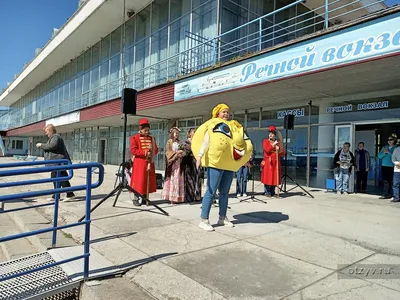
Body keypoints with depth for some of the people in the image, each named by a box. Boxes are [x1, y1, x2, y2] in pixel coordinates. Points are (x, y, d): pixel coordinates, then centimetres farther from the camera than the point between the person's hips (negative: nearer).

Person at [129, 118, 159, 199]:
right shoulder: (134, 138, -2)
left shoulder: (152, 138, 13)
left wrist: (151, 149, -10)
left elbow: (156, 150, 13)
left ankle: (146, 198, 18)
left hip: (149, 163, 5)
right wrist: (145, 153, -17)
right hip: (139, 163, -5)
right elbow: (133, 150, -10)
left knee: (148, 181, 7)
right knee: (138, 181, -4)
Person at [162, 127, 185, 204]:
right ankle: (171, 197, -6)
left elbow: (183, 152, 13)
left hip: (178, 163, 4)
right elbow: (168, 152, -5)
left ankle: (177, 197, 1)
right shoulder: (169, 142, 5)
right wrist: (176, 152, -15)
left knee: (178, 179, -1)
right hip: (171, 163, -4)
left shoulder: (180, 143, 16)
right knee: (171, 179, -7)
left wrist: (182, 153, -9)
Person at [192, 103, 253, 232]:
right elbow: (205, 141, -9)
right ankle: (204, 220, -3)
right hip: (215, 162, -6)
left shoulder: (233, 126, 18)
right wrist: (199, 156, -19)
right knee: (211, 192, -8)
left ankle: (222, 218, 23)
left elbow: (243, 140, 22)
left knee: (224, 192, 12)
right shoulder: (212, 125, 1)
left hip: (229, 164, 6)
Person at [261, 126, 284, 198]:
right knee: (267, 177, -4)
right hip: (268, 162, -3)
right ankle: (267, 192, 5)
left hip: (276, 162, 3)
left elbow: (283, 153, 8)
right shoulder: (265, 141, 4)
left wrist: (278, 150, -11)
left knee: (275, 177, 5)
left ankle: (273, 192, 14)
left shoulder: (278, 142, 12)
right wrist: (273, 145, -14)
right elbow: (266, 150, -13)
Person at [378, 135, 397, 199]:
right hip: (384, 166, 4)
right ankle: (385, 194, 10)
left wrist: (388, 152, -17)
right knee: (385, 181, 6)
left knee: (391, 181, -3)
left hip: (391, 167, -4)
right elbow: (379, 156, 8)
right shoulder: (385, 147, 14)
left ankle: (390, 194, 5)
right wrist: (384, 153, -8)